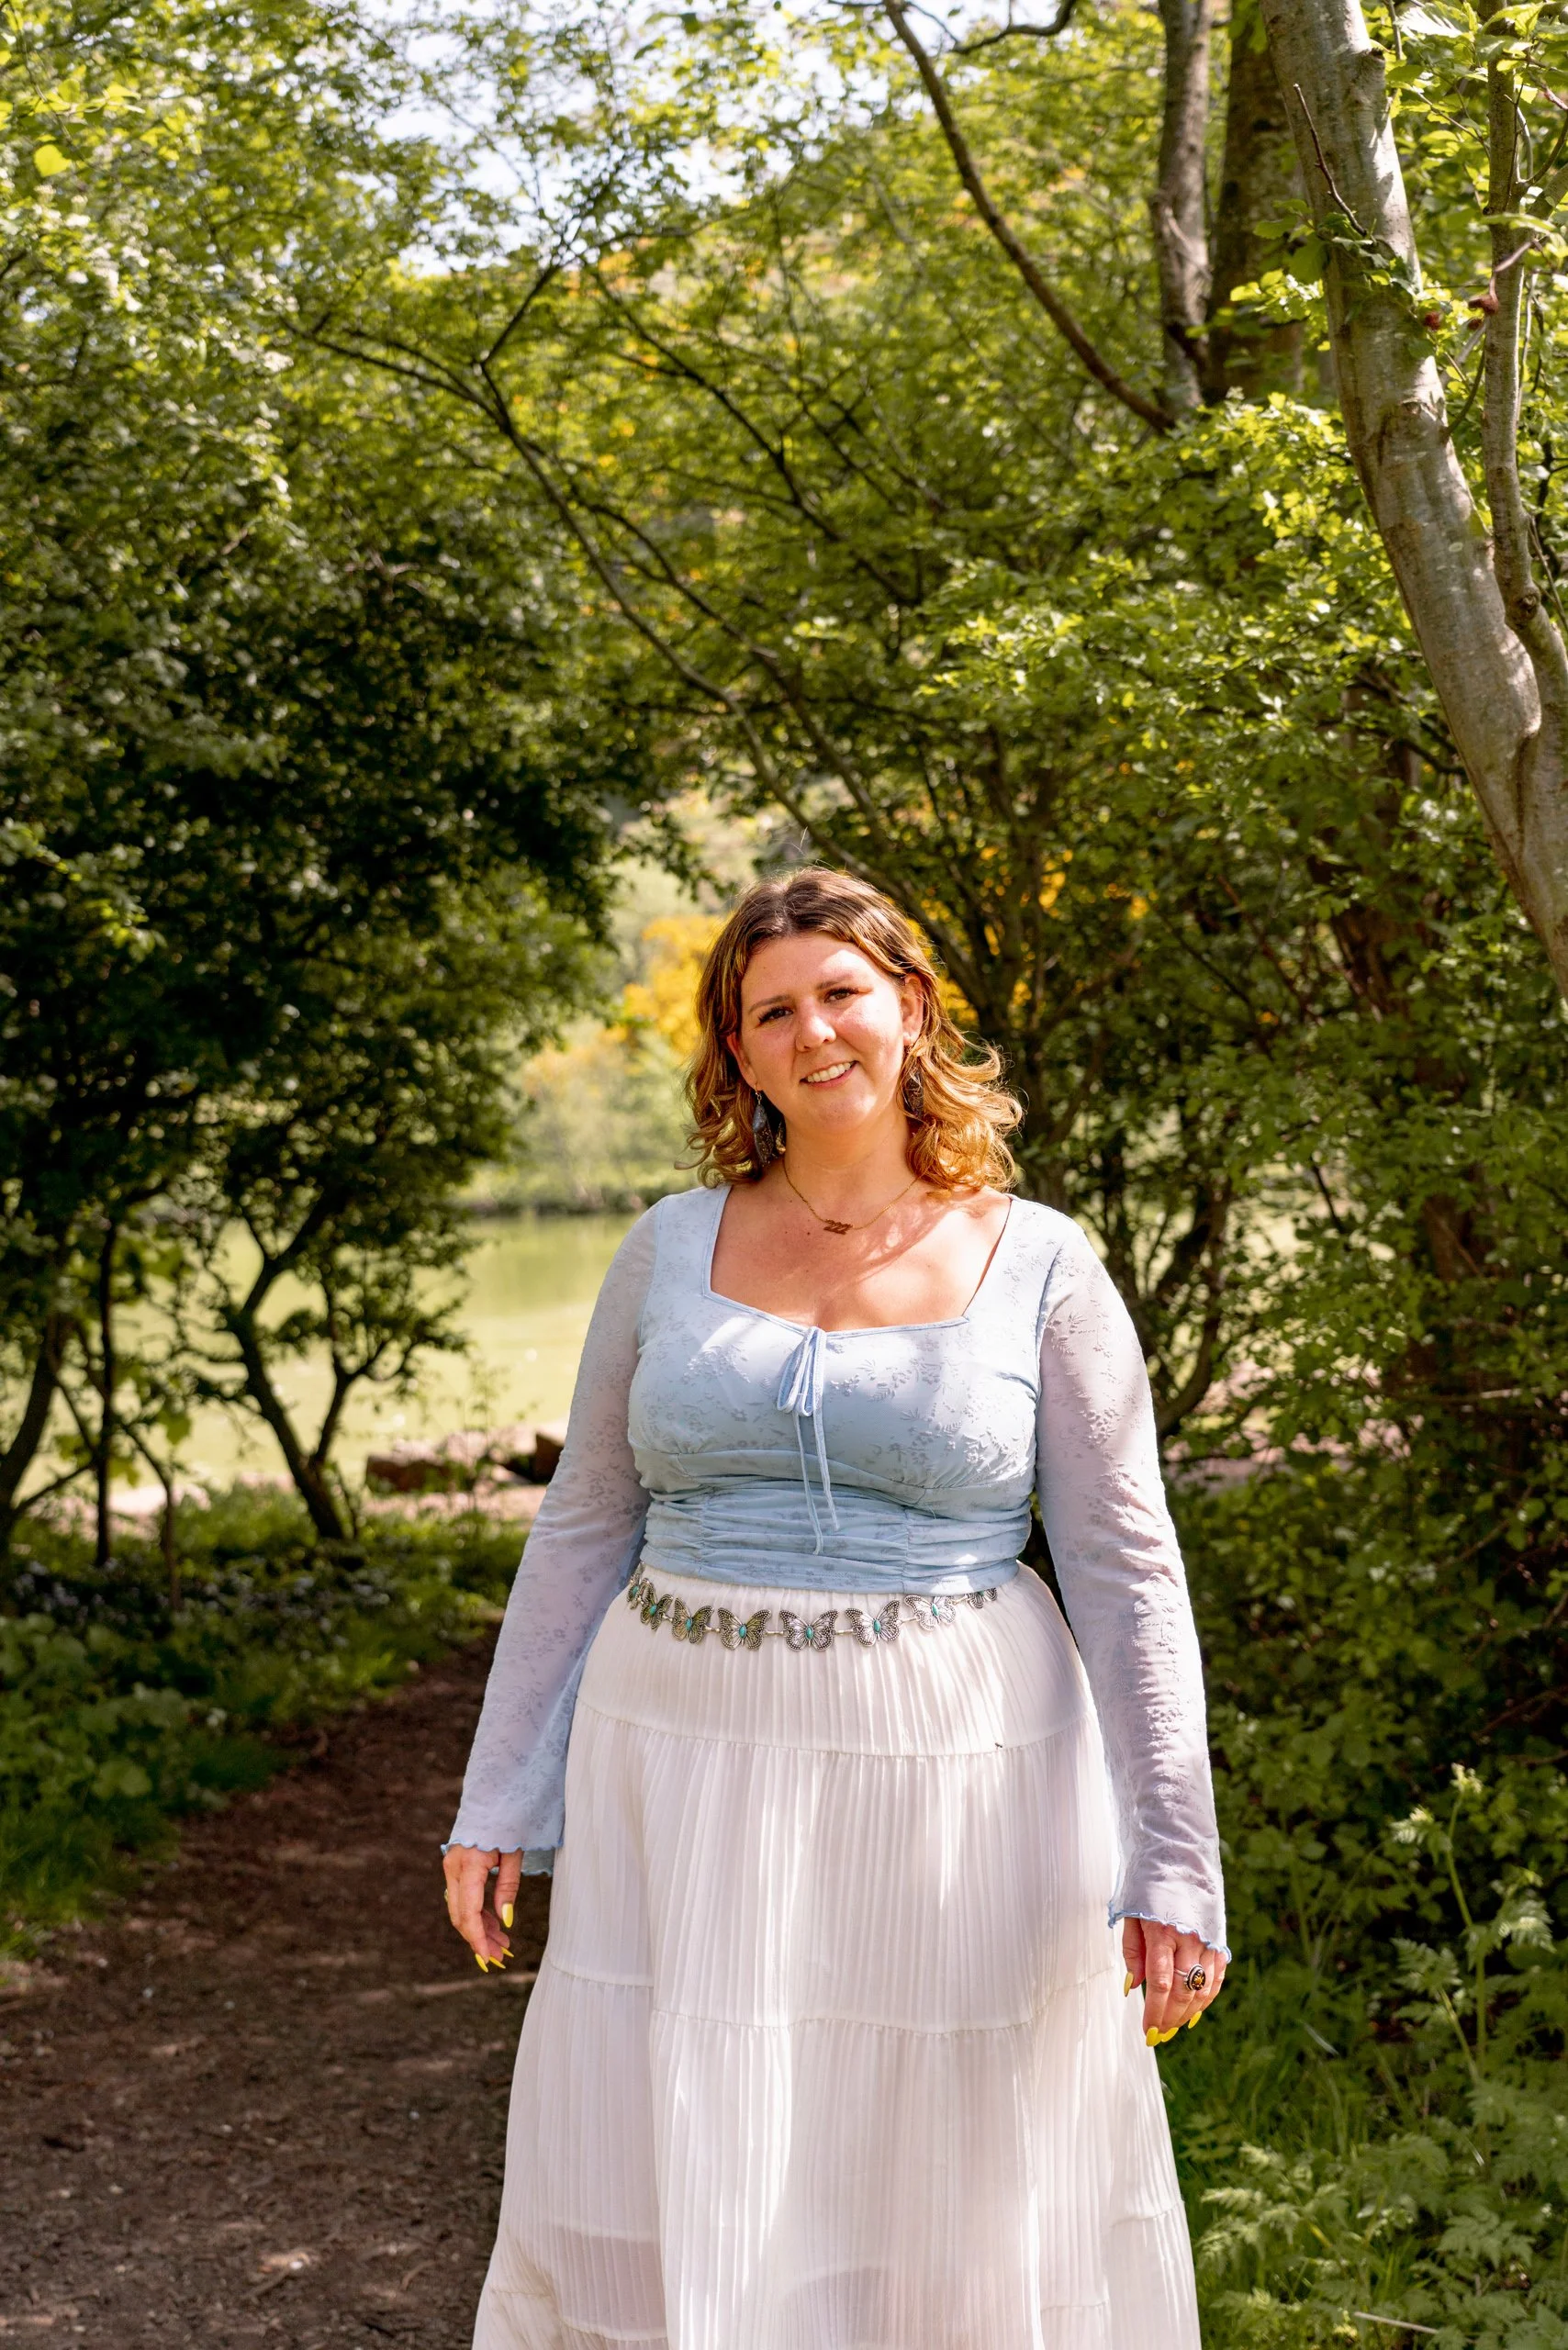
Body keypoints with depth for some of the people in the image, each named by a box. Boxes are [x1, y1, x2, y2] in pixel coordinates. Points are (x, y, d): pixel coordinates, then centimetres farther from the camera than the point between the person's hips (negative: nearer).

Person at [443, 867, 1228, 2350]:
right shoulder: (673, 1249, 5)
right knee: (667, 2206, 6)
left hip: (952, 1778, -2)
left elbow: (1126, 1572, -2)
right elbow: (583, 1533, 9)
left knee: (955, 2214, 7)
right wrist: (500, 1800, 7)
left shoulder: (1039, 1267, -1)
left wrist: (1172, 1859, -8)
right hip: (690, 1771, 2)